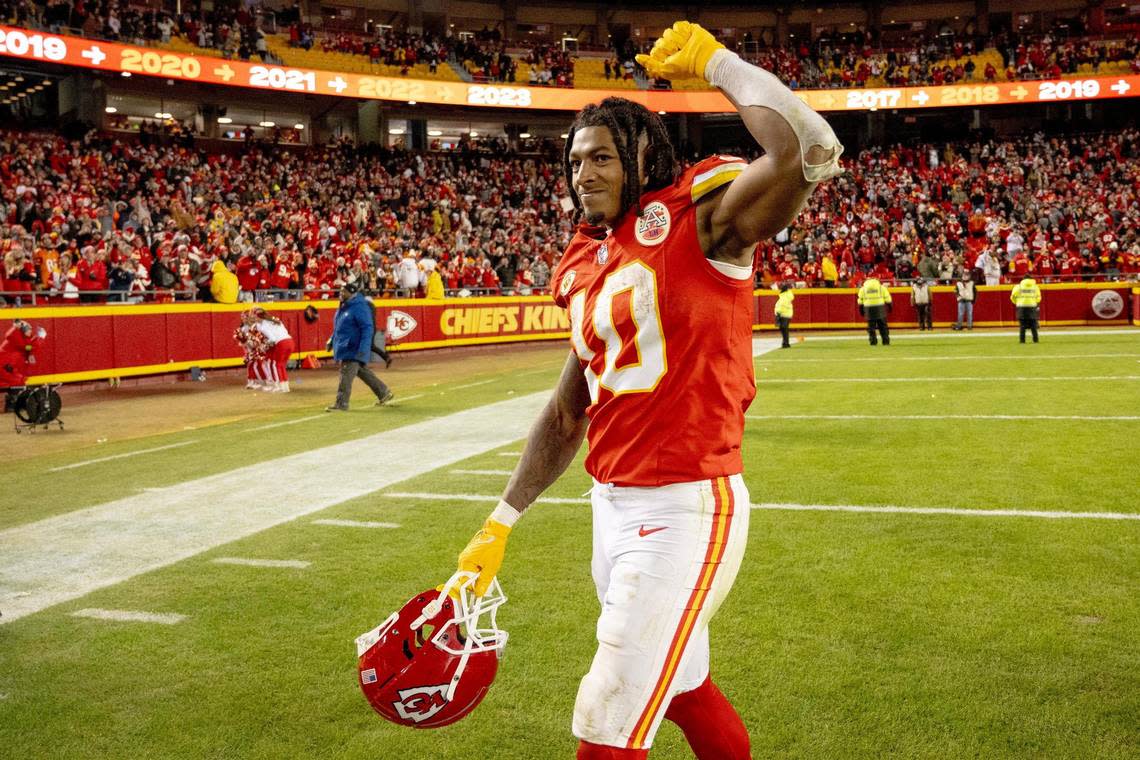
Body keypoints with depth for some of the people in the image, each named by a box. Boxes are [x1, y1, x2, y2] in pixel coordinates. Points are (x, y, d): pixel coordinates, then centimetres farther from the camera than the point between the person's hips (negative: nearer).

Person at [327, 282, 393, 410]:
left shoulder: (360, 307, -17)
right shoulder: (344, 306, 12)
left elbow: (367, 329, -21)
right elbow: (339, 327, 24)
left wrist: (363, 349, -25)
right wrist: (332, 340, 21)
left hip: (353, 349, -10)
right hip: (344, 346, 10)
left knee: (346, 376, -9)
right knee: (363, 372, 17)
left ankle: (341, 404, -5)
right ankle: (384, 392, 27)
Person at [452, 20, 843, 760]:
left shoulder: (697, 217, -10)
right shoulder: (587, 269, 11)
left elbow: (811, 153, -29)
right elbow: (569, 410, 18)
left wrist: (715, 60, -15)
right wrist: (501, 523, 18)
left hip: (687, 509, -8)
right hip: (615, 506, 8)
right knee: (682, 689, 23)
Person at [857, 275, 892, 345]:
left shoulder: (863, 288, 12)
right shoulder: (881, 287, 9)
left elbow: (860, 301, 11)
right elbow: (887, 298, 7)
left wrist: (861, 310, 16)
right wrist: (889, 306, 16)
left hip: (868, 308, 0)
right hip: (880, 307, 0)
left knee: (871, 326, 6)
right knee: (883, 326, 8)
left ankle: (873, 342, 0)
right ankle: (886, 341, 7)